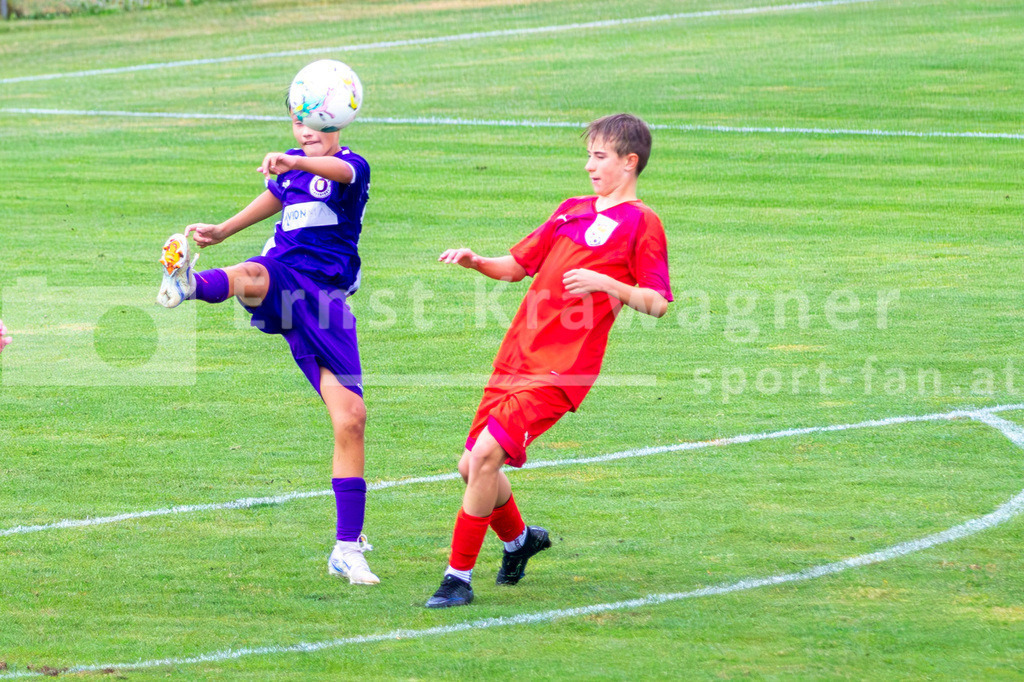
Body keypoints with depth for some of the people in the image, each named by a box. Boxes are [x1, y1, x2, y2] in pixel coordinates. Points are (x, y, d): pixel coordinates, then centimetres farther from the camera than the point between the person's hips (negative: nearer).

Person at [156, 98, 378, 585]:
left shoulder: (353, 167, -2)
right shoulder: (291, 171, 15)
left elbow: (339, 171, -27)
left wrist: (293, 162, -48)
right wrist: (221, 232, 39)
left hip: (325, 299, -3)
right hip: (283, 276, 3)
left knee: (351, 417, -8)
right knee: (251, 277, -37)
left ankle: (348, 548, 1)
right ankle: (189, 285, -74)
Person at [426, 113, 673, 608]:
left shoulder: (640, 223, -2)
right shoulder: (572, 211, 19)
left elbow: (658, 303, -7)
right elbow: (519, 265, 25)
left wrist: (603, 283, -20)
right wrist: (476, 262, 5)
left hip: (561, 369, -7)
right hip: (516, 358, 7)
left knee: (487, 455, -20)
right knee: (473, 466, 10)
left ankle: (459, 579, -11)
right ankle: (519, 540, 39)